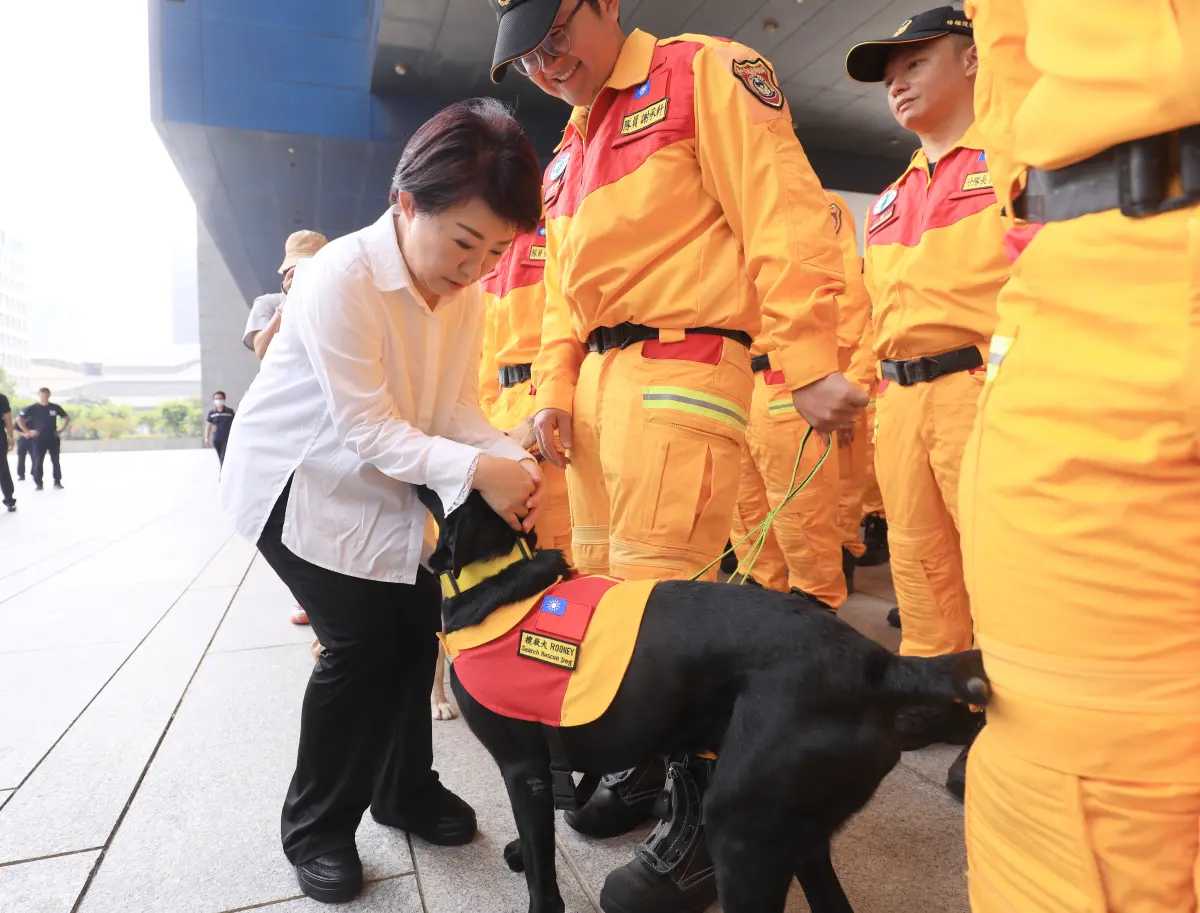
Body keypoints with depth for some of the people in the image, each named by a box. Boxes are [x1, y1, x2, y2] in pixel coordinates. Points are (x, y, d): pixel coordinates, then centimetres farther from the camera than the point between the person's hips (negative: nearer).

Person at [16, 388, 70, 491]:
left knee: (55, 461, 5)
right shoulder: (32, 408, -5)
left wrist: (61, 430, 2)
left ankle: (57, 482, 11)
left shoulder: (55, 407, 1)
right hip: (39, 439, -1)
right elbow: (19, 419, -1)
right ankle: (38, 483, 6)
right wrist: (27, 431, -5)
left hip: (53, 439, 1)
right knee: (38, 462, 0)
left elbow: (67, 418, 11)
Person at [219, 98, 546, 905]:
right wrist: (476, 470, -36)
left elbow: (456, 408, -6)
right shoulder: (342, 277, -26)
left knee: (418, 623, 4)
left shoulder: (467, 294, -6)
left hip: (379, 485, 6)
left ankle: (405, 789, 28)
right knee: (361, 641, -11)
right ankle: (316, 828, 14)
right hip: (297, 480, -6)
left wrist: (513, 460, -24)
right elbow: (367, 430, -28)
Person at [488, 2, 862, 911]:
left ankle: (708, 814, 5)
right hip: (597, 374, 8)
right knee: (602, 583, 9)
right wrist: (554, 390, 10)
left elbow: (783, 214, -9)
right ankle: (643, 760, 26)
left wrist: (808, 366, -16)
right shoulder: (569, 155, 25)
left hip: (681, 367, -8)